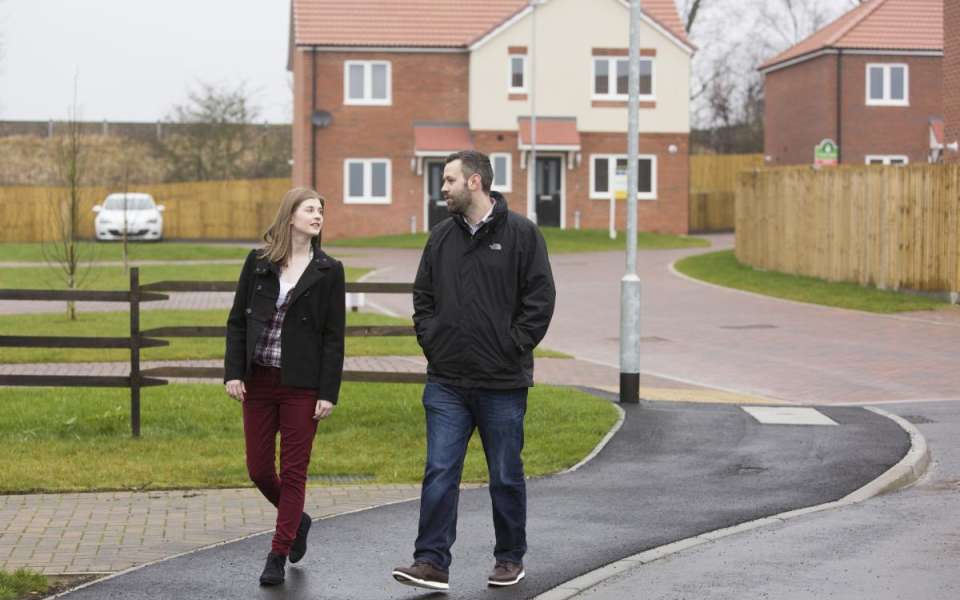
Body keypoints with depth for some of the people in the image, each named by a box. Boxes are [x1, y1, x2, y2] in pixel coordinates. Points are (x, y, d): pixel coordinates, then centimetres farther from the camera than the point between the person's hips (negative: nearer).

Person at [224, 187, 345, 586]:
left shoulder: (328, 271, -1)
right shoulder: (258, 262, 4)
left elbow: (334, 337, -3)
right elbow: (237, 321, 6)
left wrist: (328, 393, -8)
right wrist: (233, 373, -3)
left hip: (302, 385, -2)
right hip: (258, 381, 2)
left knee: (293, 471, 1)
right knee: (259, 469, 7)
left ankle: (278, 557, 10)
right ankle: (296, 520, 34)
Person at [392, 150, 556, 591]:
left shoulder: (521, 233, -5)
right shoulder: (442, 237, 9)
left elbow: (540, 298, -6)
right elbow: (423, 297, 17)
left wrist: (513, 348, -10)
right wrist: (430, 341, 3)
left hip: (503, 384, -3)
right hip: (446, 382, 4)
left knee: (506, 476, 9)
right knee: (439, 473, -3)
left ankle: (510, 559, 22)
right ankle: (432, 563, -3)